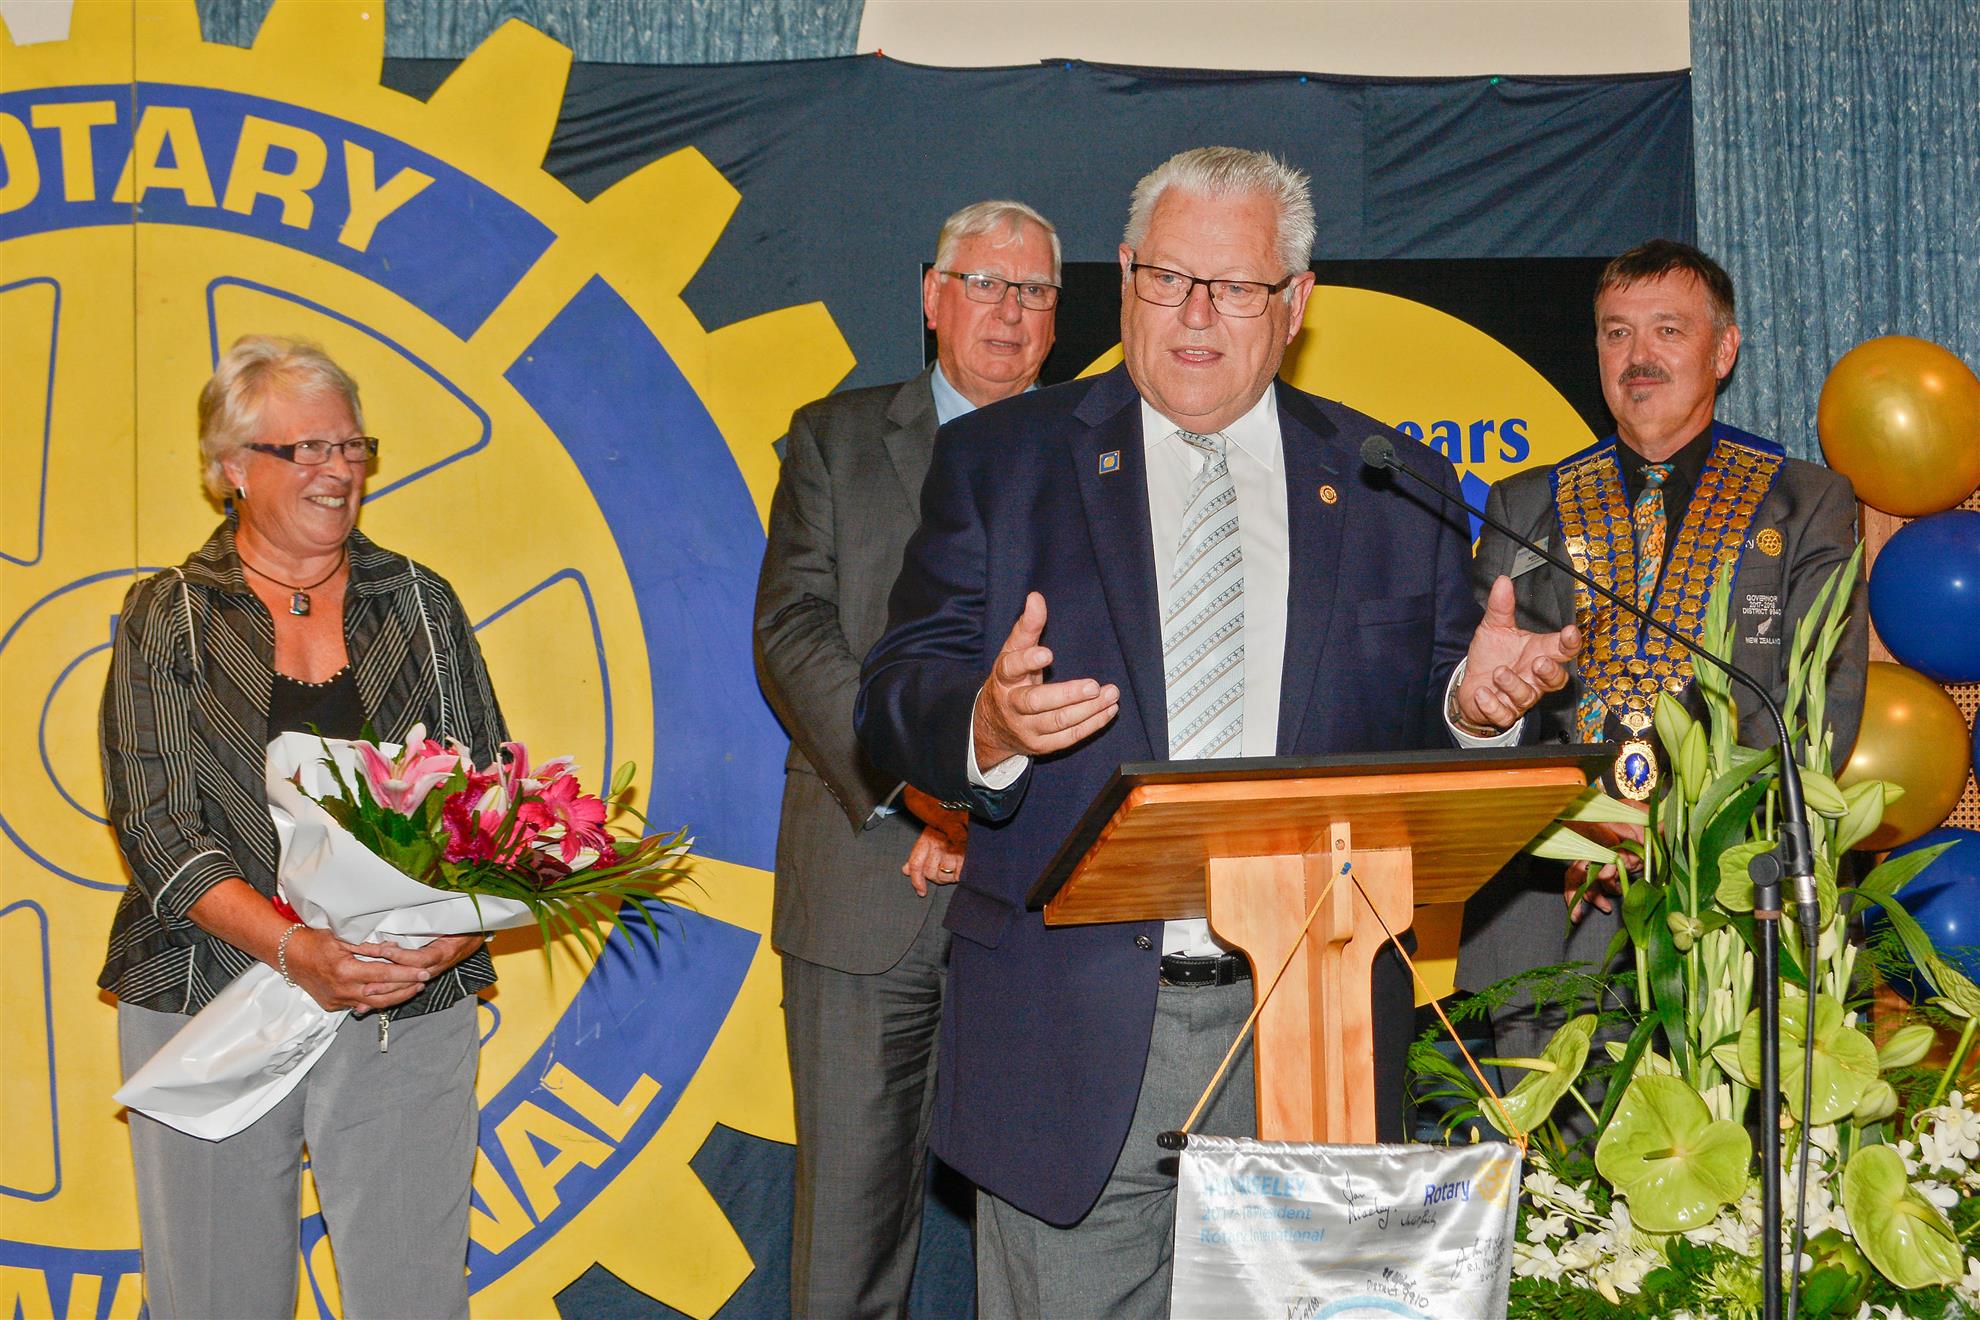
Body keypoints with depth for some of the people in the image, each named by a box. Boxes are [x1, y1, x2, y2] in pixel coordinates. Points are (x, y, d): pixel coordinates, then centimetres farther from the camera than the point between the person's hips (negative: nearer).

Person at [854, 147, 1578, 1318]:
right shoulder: (1001, 461, 6)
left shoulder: (1396, 491, 10)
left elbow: (1428, 739, 10)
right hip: (1072, 1036, -1)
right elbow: (897, 698, 0)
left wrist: (1477, 701, -13)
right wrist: (989, 723, -22)